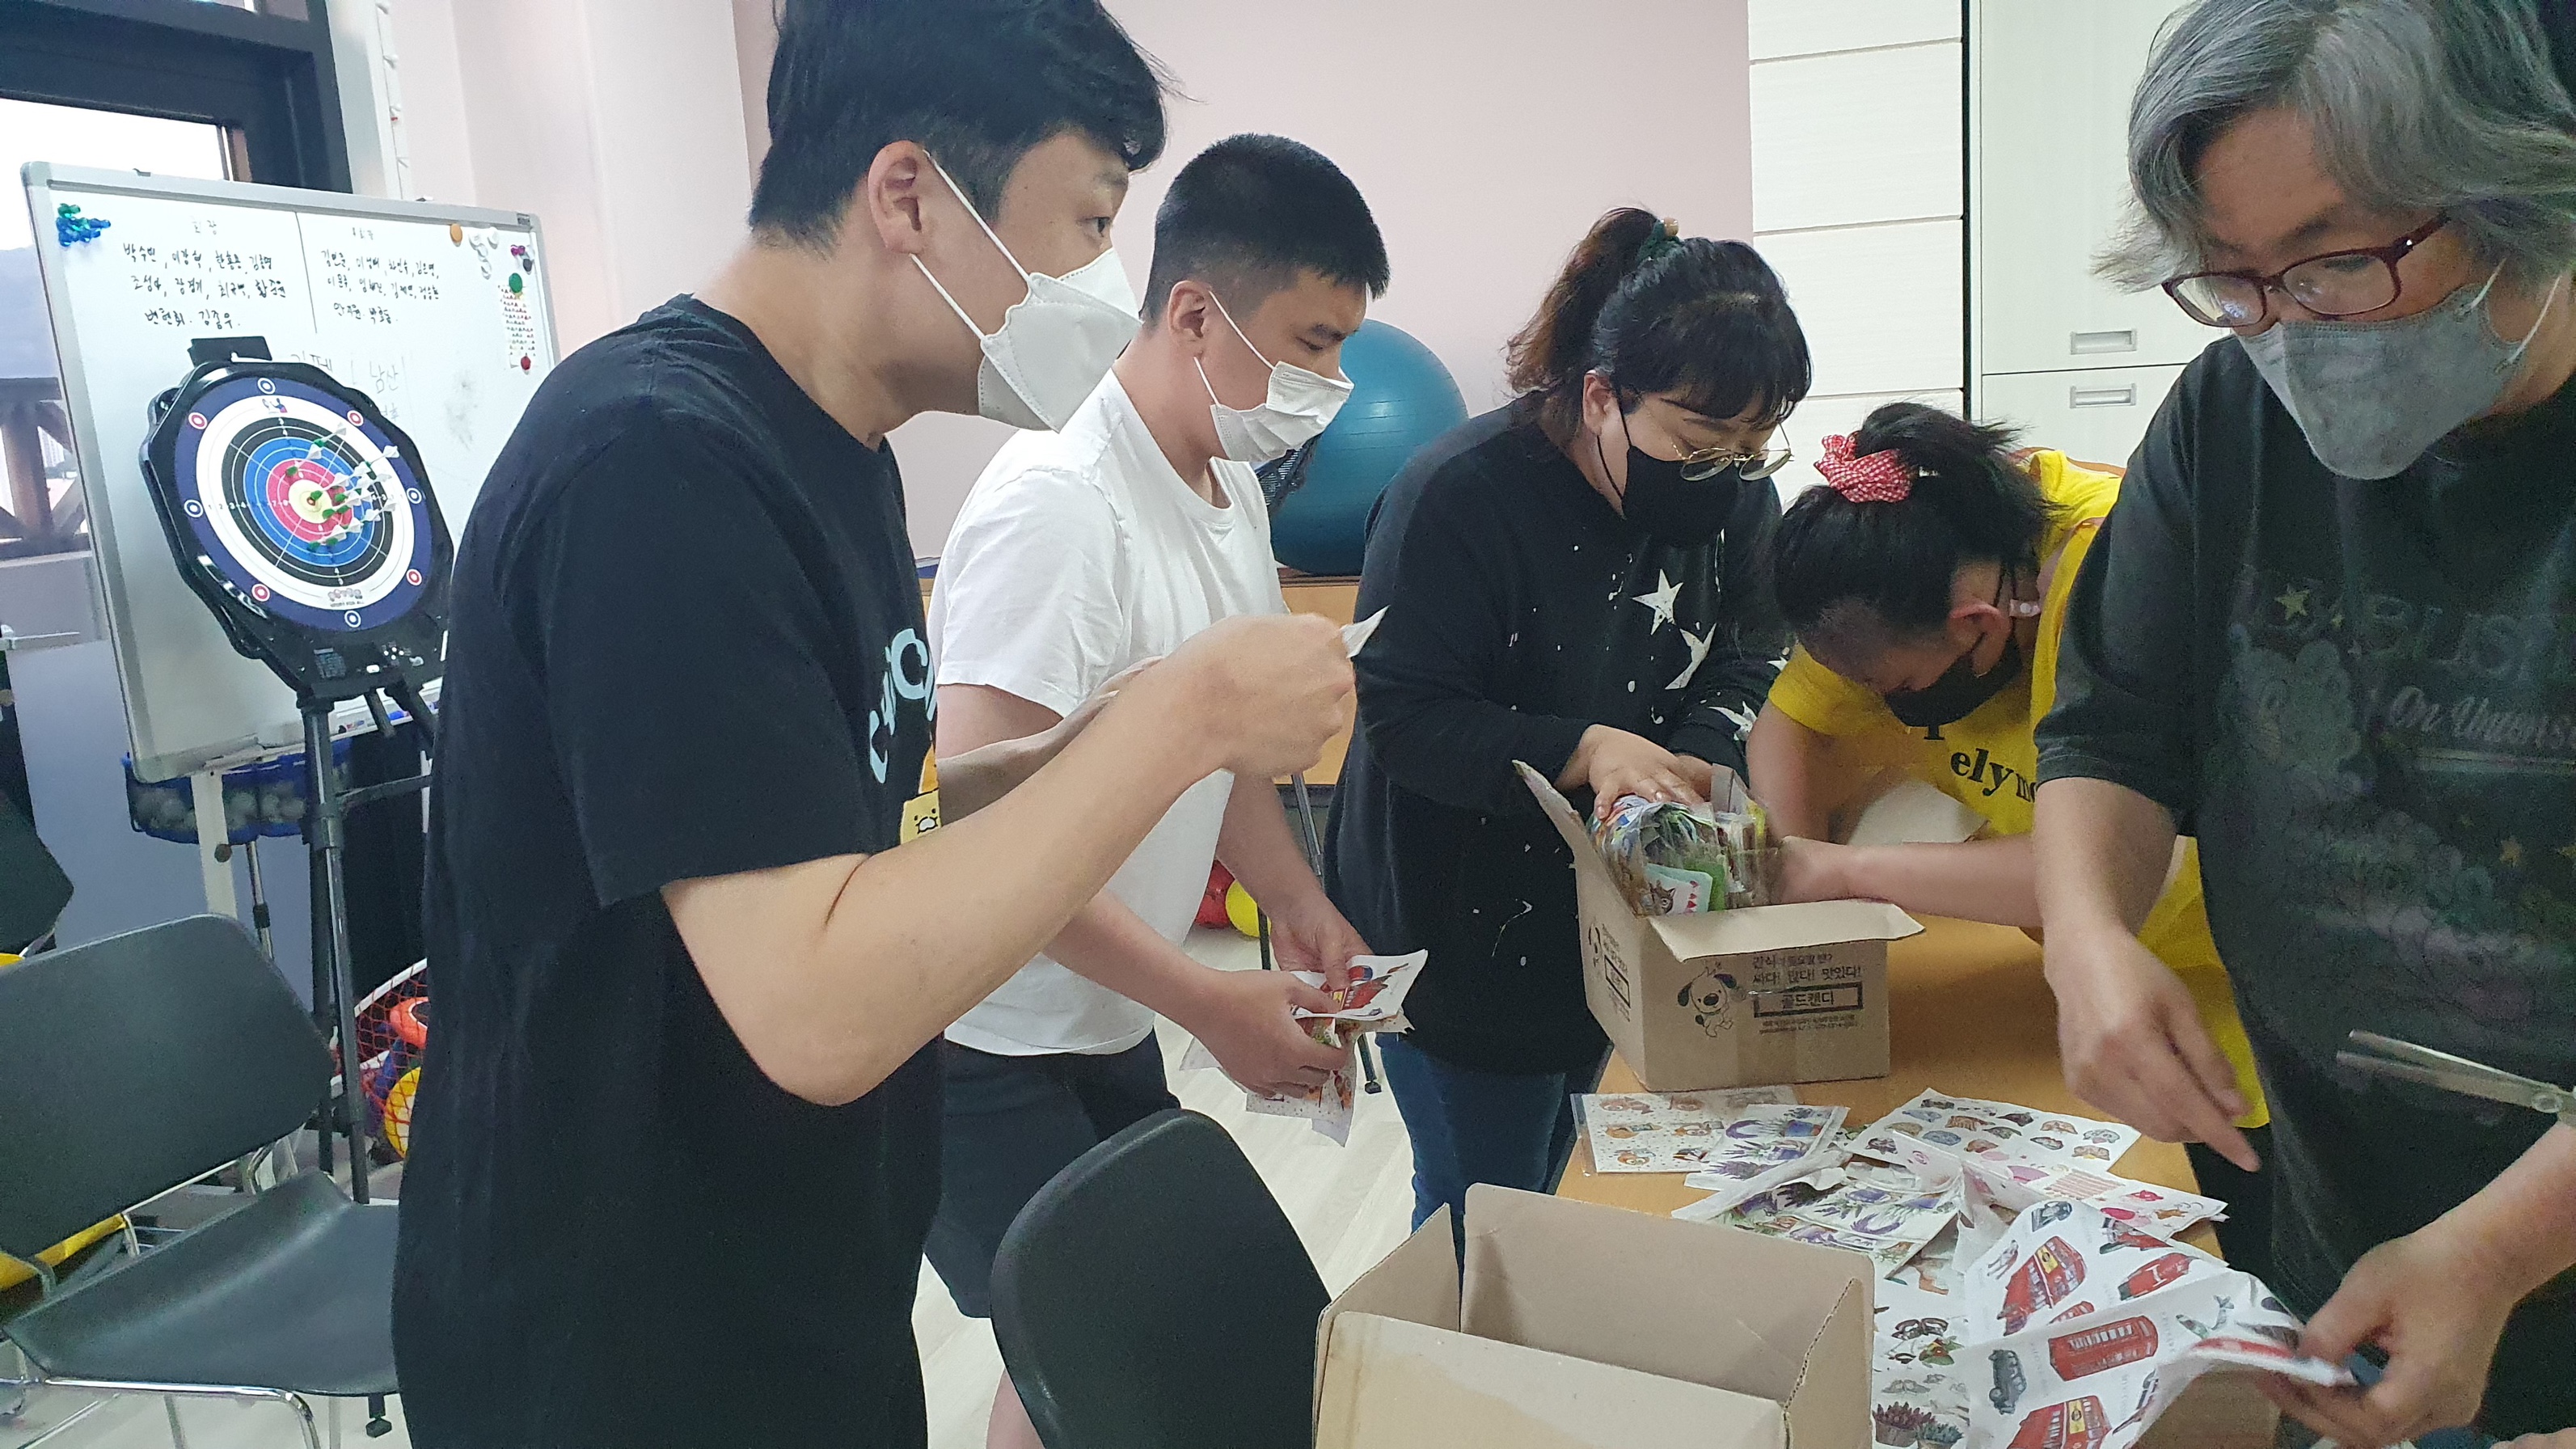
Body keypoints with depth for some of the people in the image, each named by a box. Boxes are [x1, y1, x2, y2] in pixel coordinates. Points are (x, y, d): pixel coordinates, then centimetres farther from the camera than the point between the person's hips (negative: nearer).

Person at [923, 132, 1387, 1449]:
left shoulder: (1234, 490, 4)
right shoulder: (1058, 507, -25)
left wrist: (1296, 906, 1)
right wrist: (1211, 1007, -22)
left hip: (1109, 1030, 8)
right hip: (986, 1046, -8)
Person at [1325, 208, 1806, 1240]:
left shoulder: (1733, 494, -5)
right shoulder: (1461, 495, -25)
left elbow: (1746, 659, -2)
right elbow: (1403, 715, -25)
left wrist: (1695, 763, -23)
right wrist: (1584, 751, -36)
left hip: (1608, 915, 6)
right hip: (1457, 932, -6)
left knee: (1544, 1185, 25)